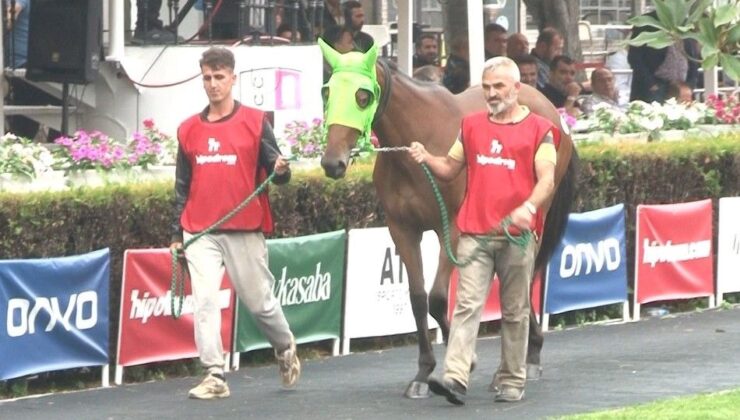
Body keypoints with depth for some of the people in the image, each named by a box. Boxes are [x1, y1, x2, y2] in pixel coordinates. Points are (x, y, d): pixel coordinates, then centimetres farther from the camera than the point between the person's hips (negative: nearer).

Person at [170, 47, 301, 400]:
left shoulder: (255, 122, 0)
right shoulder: (188, 130, 9)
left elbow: (274, 169, -1)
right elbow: (182, 187, 13)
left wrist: (281, 170, -25)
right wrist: (176, 234, 11)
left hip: (244, 231, -2)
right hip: (200, 234, 2)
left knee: (259, 301, 8)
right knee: (204, 302, -6)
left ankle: (285, 348, 35)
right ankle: (214, 375, -3)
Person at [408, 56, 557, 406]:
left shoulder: (538, 129, 2)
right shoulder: (471, 125, 14)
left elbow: (547, 180, -6)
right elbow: (451, 168, 21)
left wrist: (529, 207, -24)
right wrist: (427, 159, 1)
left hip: (517, 234, -2)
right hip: (474, 232, 2)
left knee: (515, 311, 7)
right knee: (467, 304, -9)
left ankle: (512, 382, 15)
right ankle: (455, 377, -18)